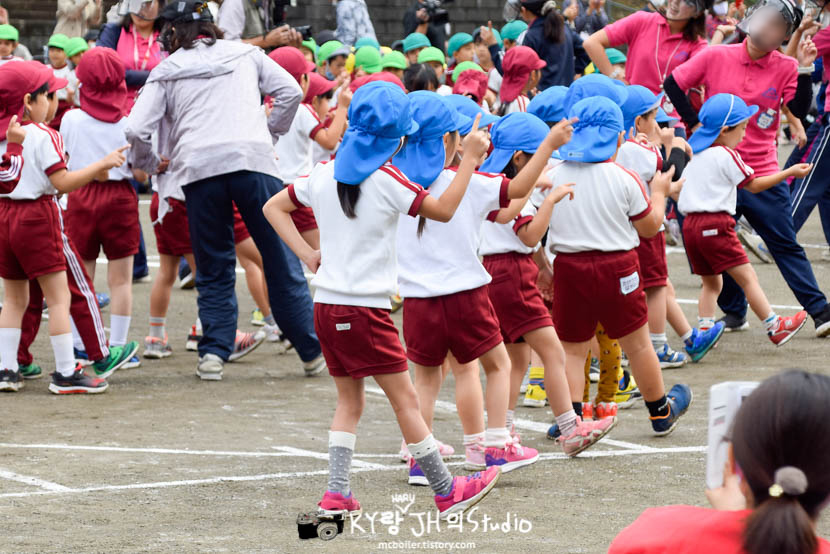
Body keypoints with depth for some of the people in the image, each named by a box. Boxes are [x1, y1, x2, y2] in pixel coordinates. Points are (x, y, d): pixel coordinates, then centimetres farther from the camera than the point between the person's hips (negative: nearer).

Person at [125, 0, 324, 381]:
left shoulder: (166, 72, 14)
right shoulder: (245, 54, 20)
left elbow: (136, 130, 5)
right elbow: (290, 91, 11)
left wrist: (150, 164, 23)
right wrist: (271, 134, 23)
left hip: (198, 167, 0)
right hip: (252, 158, 0)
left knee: (214, 269, 12)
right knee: (280, 260, 7)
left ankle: (213, 352, 0)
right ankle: (312, 353, 10)